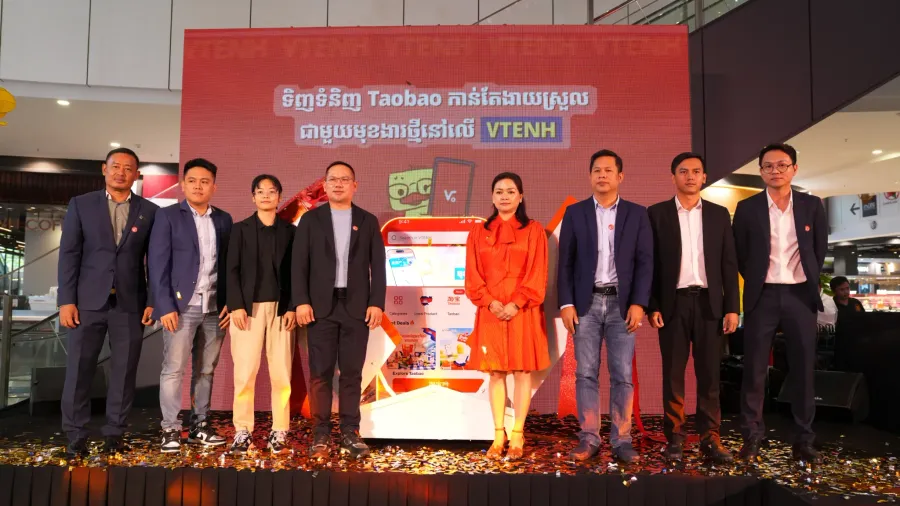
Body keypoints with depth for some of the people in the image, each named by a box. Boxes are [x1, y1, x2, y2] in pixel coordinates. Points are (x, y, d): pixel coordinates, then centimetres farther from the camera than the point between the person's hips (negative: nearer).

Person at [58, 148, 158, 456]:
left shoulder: (149, 211, 6)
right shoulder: (81, 205, 6)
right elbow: (69, 254, 2)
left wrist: (153, 301, -2)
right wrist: (66, 300, -5)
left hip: (130, 303, 1)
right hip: (89, 301, 0)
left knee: (124, 371, 5)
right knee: (79, 369, 2)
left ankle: (114, 434, 16)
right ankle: (76, 436, 14)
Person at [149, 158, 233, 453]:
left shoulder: (224, 220, 11)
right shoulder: (168, 216, 1)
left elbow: (228, 264, 11)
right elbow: (157, 263, -5)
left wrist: (230, 302, 1)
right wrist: (165, 306, -12)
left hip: (215, 308, 4)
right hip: (181, 306, -3)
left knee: (206, 370, 9)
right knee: (173, 369, -2)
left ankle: (199, 426, 18)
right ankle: (171, 430, 8)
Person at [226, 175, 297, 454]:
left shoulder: (289, 231, 9)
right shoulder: (240, 229, 8)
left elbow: (295, 272, 6)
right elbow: (232, 270, 2)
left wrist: (292, 308, -4)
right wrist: (236, 306, -9)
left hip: (280, 308, 1)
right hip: (248, 307, -1)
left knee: (281, 372, 0)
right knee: (245, 372, -2)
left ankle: (279, 431, 9)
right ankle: (243, 430, 8)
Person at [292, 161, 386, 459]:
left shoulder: (368, 221, 10)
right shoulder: (311, 219, 8)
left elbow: (377, 265, 5)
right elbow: (299, 264, 2)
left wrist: (377, 303, -5)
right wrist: (301, 301, -8)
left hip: (357, 307, 1)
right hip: (321, 306, 0)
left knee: (352, 372, 4)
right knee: (320, 373, 1)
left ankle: (350, 433, 13)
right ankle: (321, 434, 10)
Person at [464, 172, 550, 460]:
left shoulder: (533, 230, 2)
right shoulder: (479, 233, 8)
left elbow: (537, 274, -4)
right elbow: (473, 275, 4)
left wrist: (516, 304, -14)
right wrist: (490, 302, -11)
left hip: (523, 312, -2)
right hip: (490, 312, 2)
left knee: (522, 371, 2)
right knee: (495, 372, 5)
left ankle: (518, 435, 11)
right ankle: (498, 435, 14)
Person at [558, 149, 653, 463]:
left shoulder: (637, 214, 6)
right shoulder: (575, 213, 6)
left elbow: (645, 262, 1)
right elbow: (565, 262, 3)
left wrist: (638, 303, -8)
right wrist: (566, 303, -6)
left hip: (621, 303, 0)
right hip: (586, 303, 0)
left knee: (622, 375, 2)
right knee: (586, 373, 3)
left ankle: (621, 440, 12)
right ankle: (589, 438, 11)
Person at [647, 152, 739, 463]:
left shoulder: (719, 214, 9)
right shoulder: (657, 213, 3)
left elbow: (729, 264, 8)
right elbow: (649, 263, 1)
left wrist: (732, 307, 0)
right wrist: (652, 306, -6)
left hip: (709, 302, 2)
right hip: (673, 302, -1)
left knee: (709, 374, 4)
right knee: (673, 373, 4)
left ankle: (710, 438, 12)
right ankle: (674, 437, 13)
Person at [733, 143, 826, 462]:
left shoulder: (812, 205, 6)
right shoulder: (747, 208, 1)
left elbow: (820, 250, 13)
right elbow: (739, 254, 6)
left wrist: (810, 280, 10)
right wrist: (755, 282, 6)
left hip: (800, 295, 2)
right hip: (762, 296, -1)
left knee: (803, 368, 5)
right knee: (754, 369, 1)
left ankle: (803, 440, 16)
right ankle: (752, 437, 11)